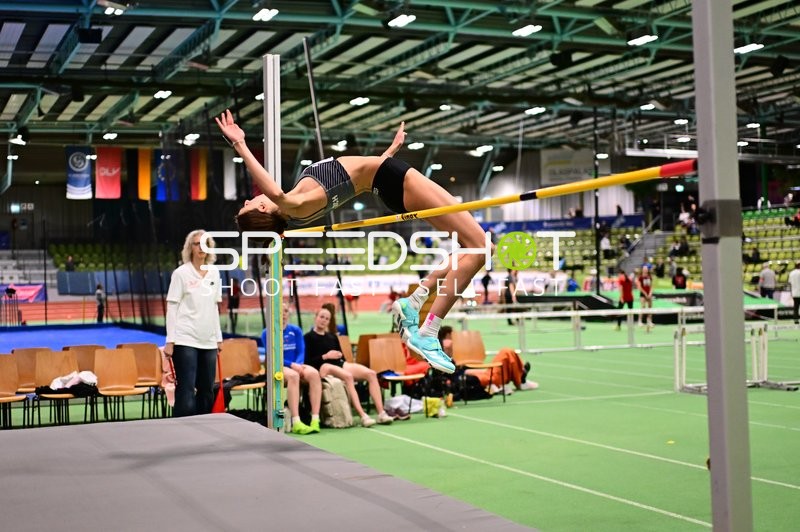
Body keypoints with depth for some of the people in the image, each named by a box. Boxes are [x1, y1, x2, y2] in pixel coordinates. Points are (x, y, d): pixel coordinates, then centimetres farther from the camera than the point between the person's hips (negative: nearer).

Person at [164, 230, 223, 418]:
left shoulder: (214, 272, 10)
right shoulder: (181, 273, -4)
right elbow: (171, 308, -5)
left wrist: (219, 337, 14)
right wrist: (170, 341, -11)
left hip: (208, 341, 5)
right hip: (186, 340, -5)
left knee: (207, 391, 9)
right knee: (186, 391, -7)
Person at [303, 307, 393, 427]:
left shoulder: (332, 337, 24)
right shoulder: (308, 337, 5)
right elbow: (307, 361, -7)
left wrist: (339, 355, 2)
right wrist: (325, 356, -13)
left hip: (339, 364, 7)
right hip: (323, 367, -7)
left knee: (371, 374, -15)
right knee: (347, 376, -37)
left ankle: (381, 414, -22)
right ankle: (363, 416, -43)